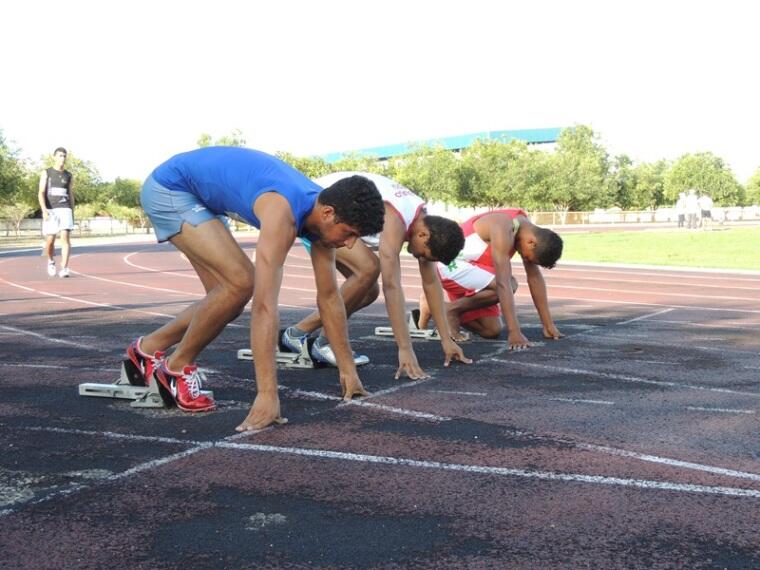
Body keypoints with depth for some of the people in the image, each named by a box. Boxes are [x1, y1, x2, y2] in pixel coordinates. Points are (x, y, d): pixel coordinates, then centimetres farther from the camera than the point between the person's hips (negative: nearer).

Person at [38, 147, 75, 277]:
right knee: (50, 241, 2)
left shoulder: (69, 176, 14)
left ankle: (64, 269, -20)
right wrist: (44, 210, -19)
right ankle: (51, 262, 32)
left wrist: (72, 215, 14)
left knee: (65, 237, -17)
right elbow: (41, 193, -4)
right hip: (50, 211, -1)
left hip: (65, 209, 1)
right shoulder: (46, 173, 5)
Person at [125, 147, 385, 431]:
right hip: (168, 188, -9)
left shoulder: (322, 211, -9)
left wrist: (347, 369, 2)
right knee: (240, 283, -20)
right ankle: (178, 366, 0)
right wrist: (267, 394, -43)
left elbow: (329, 296, -1)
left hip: (197, 194, 9)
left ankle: (148, 349, 22)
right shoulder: (283, 214, -36)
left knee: (229, 296, 7)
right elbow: (264, 306, -41)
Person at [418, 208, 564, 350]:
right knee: (509, 284, -28)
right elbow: (503, 282, -36)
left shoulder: (529, 231, -3)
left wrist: (548, 325, -1)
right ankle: (450, 309, -11)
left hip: (467, 267, 9)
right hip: (450, 264, -9)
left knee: (492, 331, 0)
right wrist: (514, 333, -40)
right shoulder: (503, 229, -30)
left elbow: (535, 277, 1)